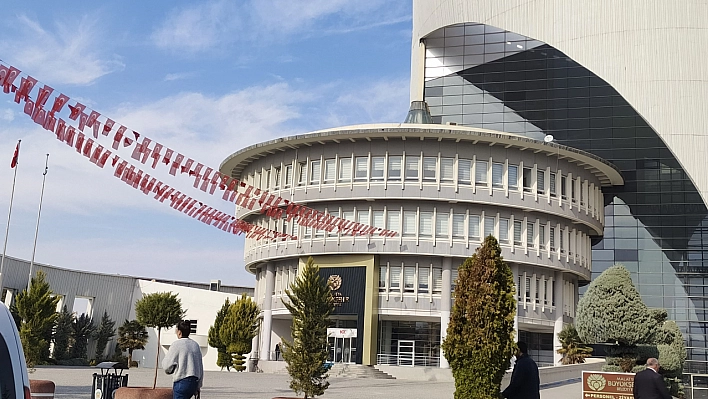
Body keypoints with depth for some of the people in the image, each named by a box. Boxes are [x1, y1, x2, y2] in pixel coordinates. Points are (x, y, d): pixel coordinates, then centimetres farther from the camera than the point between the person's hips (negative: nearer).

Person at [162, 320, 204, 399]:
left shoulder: (176, 344, -8)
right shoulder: (195, 345, 10)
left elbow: (167, 365, -5)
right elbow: (201, 368, 13)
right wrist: (198, 386, 20)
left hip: (181, 382, -7)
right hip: (194, 381, 7)